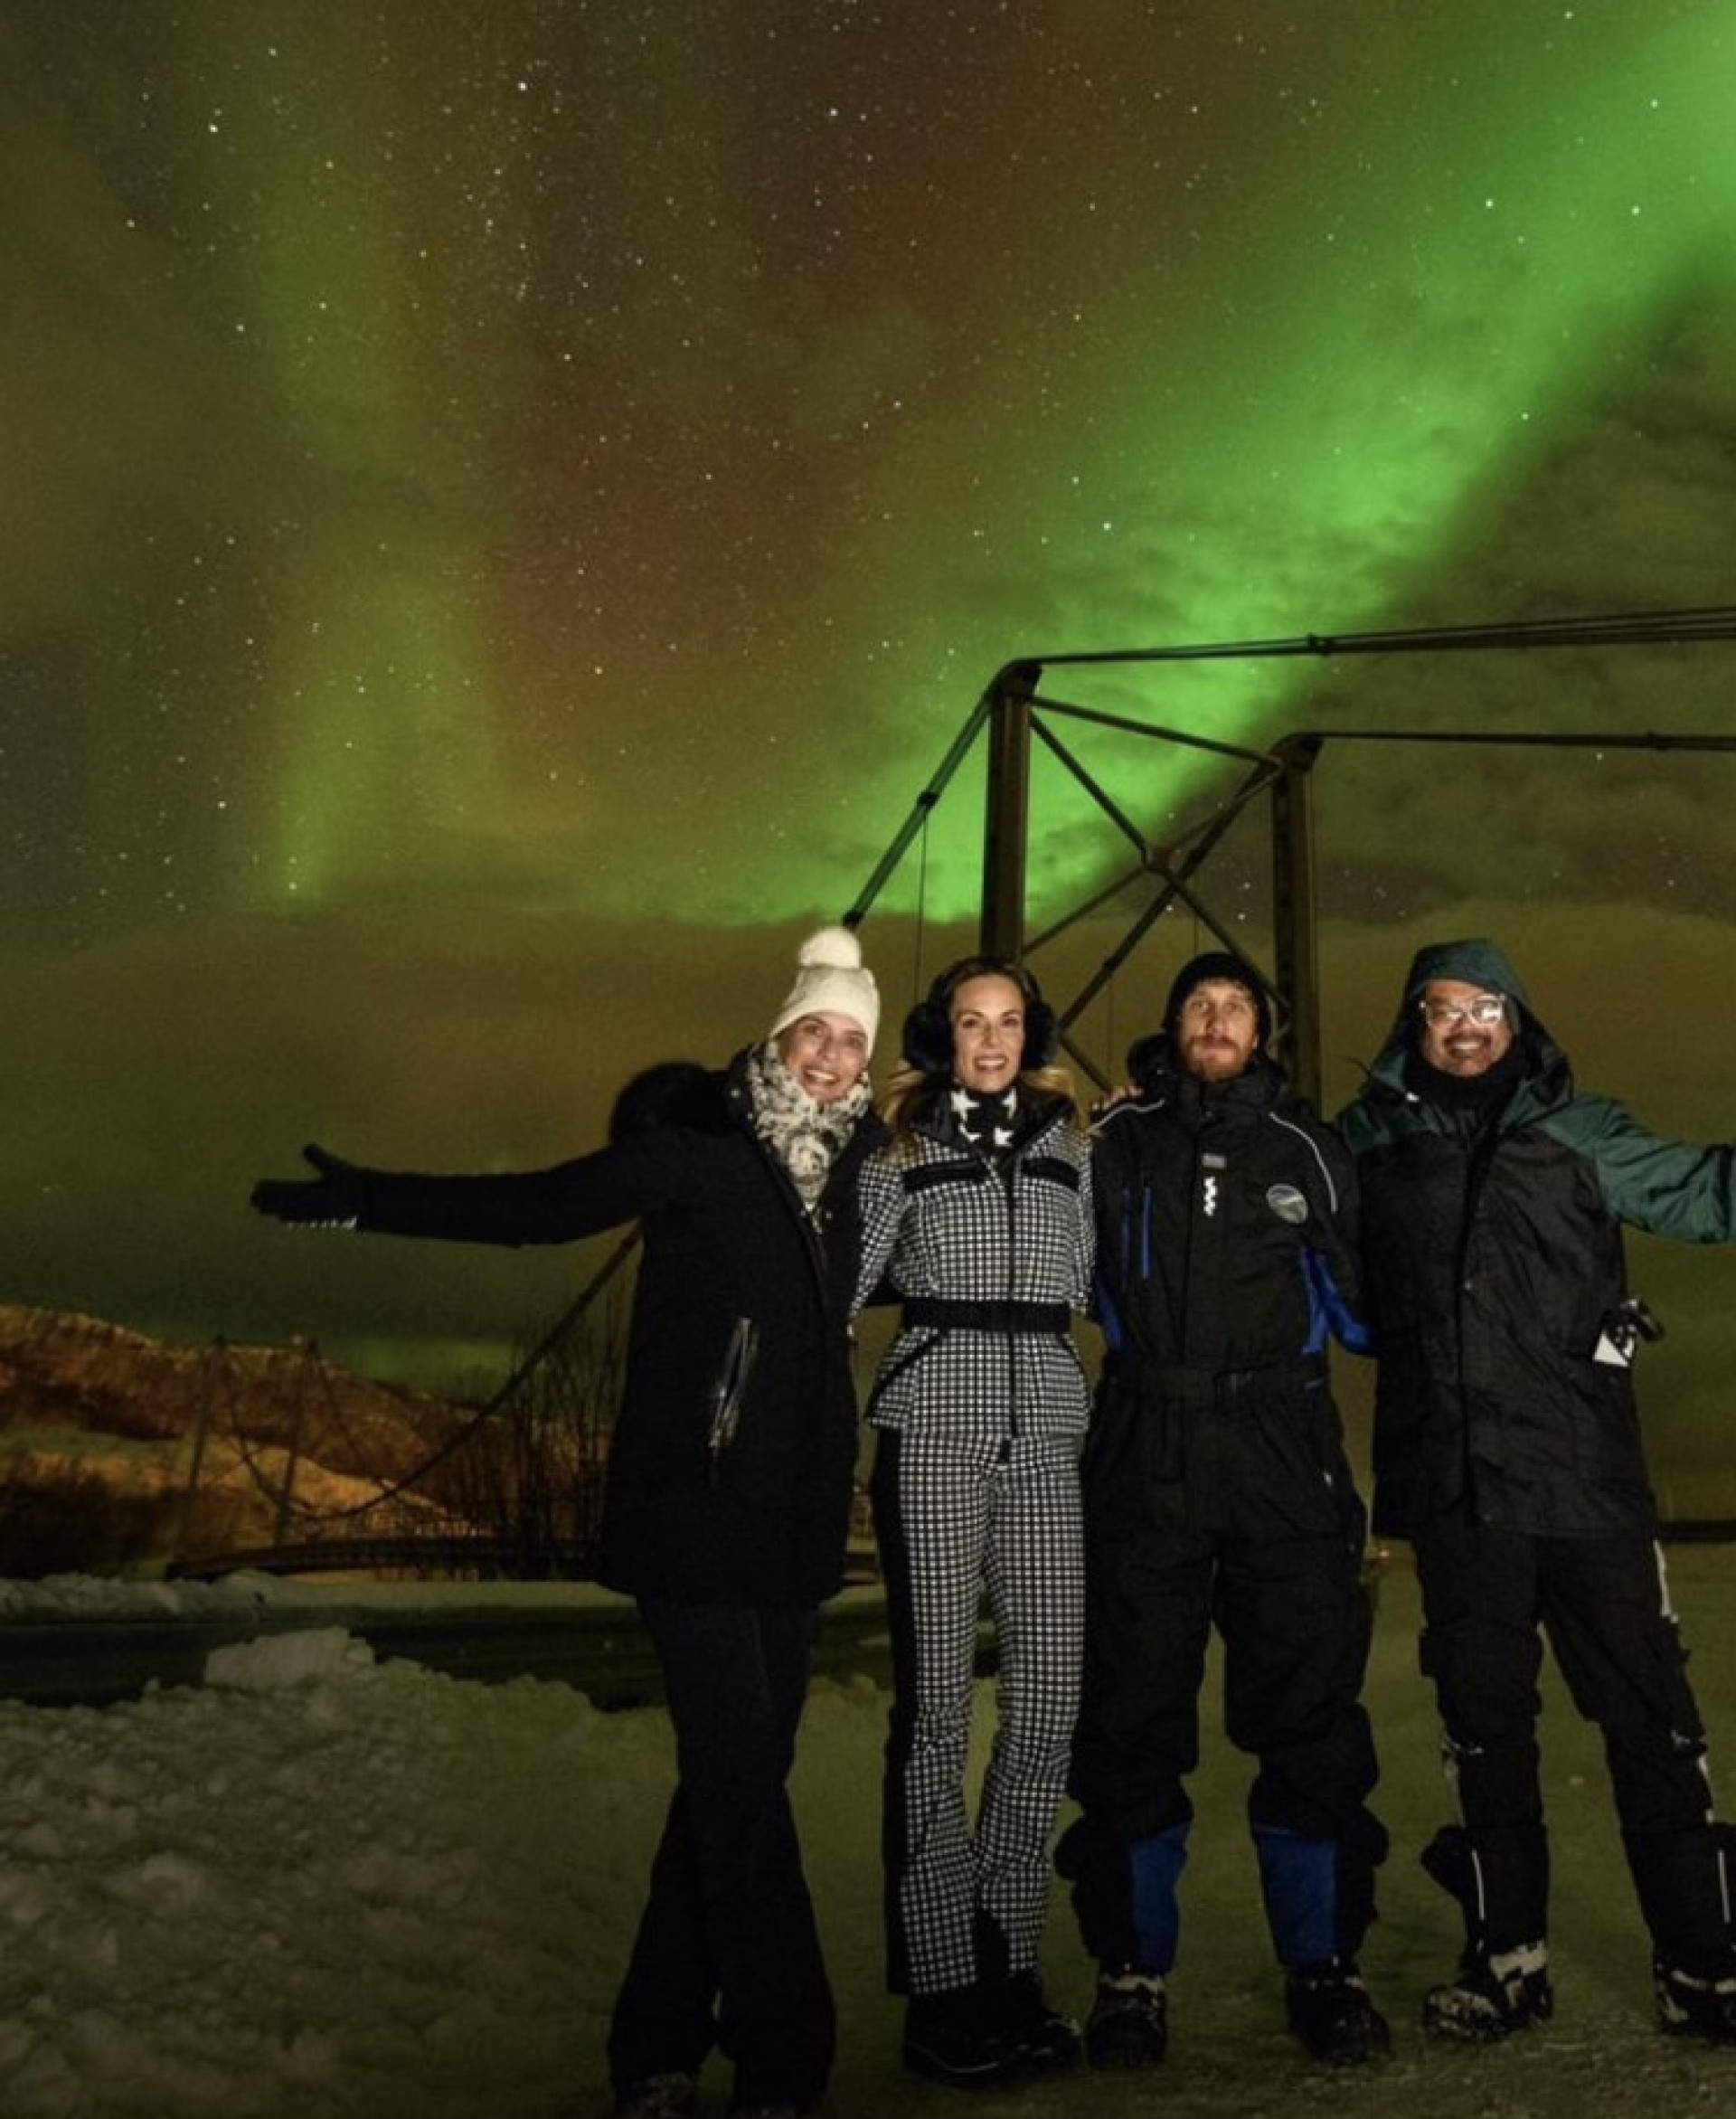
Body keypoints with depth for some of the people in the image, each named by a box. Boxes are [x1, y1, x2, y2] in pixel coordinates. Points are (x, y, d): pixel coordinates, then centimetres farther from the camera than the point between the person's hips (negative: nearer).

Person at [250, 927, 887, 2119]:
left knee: (734, 1778, 12)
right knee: (740, 1779, -10)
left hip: (793, 1527, 7)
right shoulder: (695, 1156, -6)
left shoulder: (848, 1173, 10)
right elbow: (533, 1207, -9)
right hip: (693, 1516, -6)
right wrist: (362, 1202, -16)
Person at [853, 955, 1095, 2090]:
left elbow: (1084, 1286, 17)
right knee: (936, 1702, -3)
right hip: (935, 1428, -3)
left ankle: (1009, 1959, 14)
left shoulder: (1071, 1144, 15)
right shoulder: (903, 1149, 6)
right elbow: (842, 1280, 3)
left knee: (1047, 1698, 0)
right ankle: (942, 1982, 6)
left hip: (1046, 1430, 3)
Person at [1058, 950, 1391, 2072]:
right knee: (1133, 1719, 3)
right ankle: (1134, 1971, 15)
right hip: (1146, 1463, 0)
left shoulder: (1310, 1153, 11)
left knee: (1310, 1715, 4)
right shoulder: (1116, 1143, 9)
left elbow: (1356, 1300, 18)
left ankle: (1324, 1965, 19)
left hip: (1283, 1465, 1)